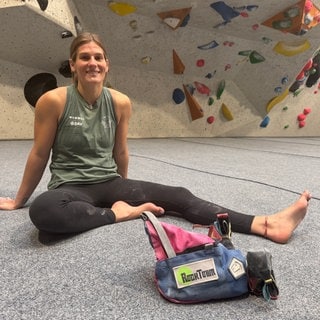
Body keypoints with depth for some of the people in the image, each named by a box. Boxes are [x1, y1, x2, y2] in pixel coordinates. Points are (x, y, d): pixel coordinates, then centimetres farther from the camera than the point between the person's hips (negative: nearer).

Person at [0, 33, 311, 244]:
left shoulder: (120, 102, -3)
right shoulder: (53, 101, -12)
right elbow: (39, 154, -3)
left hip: (109, 183, 3)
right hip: (70, 188, -2)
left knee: (178, 196, -16)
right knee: (42, 211, -40)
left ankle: (268, 225, -23)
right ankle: (118, 213, -18)